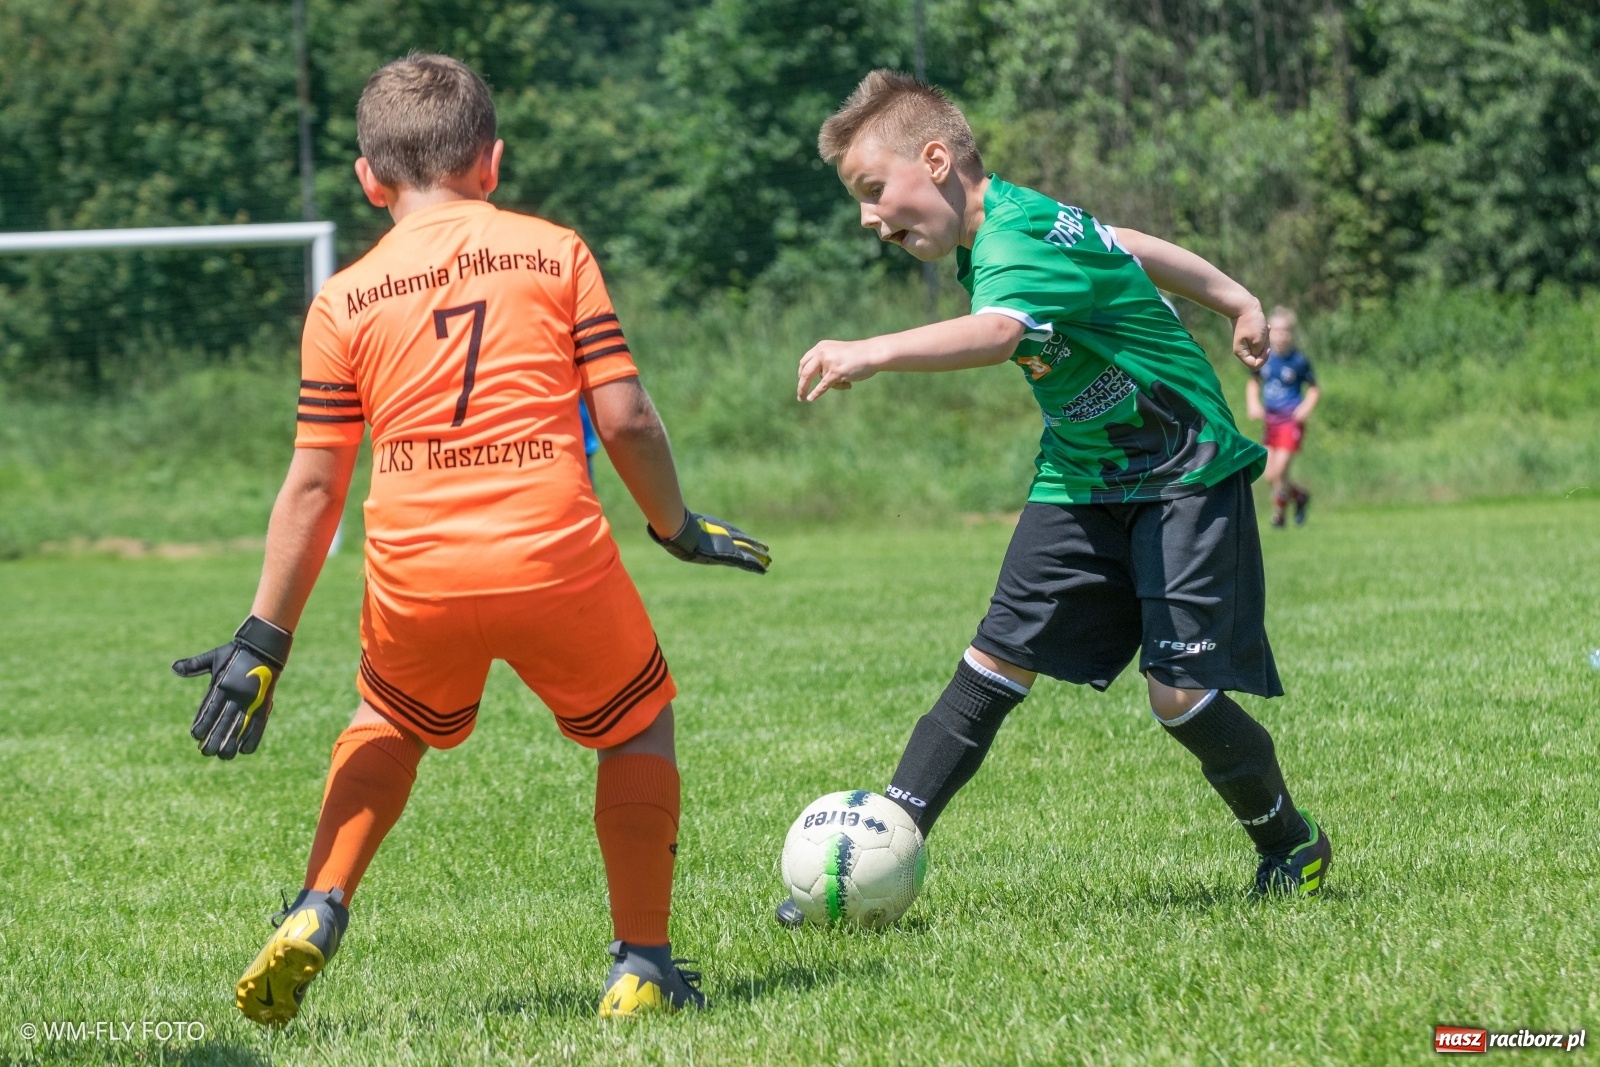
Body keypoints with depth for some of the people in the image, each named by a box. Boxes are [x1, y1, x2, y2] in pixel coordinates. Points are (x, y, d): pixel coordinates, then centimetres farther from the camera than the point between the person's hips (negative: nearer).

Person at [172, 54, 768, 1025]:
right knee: (638, 725, 22)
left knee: (391, 725, 31)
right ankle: (642, 968, 18)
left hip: (416, 578, 2)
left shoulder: (343, 302, 9)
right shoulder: (555, 253, 6)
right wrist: (679, 528, 18)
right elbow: (625, 416, 2)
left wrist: (265, 642, 10)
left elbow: (314, 485, 6)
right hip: (557, 560, -2)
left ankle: (316, 917, 14)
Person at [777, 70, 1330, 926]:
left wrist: (874, 353, -64)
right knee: (996, 663, -4)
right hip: (1080, 483, 8)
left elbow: (993, 334, -49)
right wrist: (1235, 302, 27)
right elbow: (1128, 245, 15)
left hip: (1186, 480, -8)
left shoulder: (1020, 246, -27)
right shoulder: (1006, 221, 1)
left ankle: (1291, 847, 14)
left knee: (1182, 695, -12)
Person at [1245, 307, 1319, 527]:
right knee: (1270, 476, 4)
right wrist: (1253, 403, 0)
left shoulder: (1299, 361, -8)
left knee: (1279, 471, -12)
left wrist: (1306, 407, -15)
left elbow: (1314, 389, 2)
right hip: (1271, 421, 5)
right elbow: (1253, 382, 17)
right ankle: (1300, 495, 31)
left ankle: (1278, 514, 9)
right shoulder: (1264, 358, 2)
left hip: (1292, 420, -5)